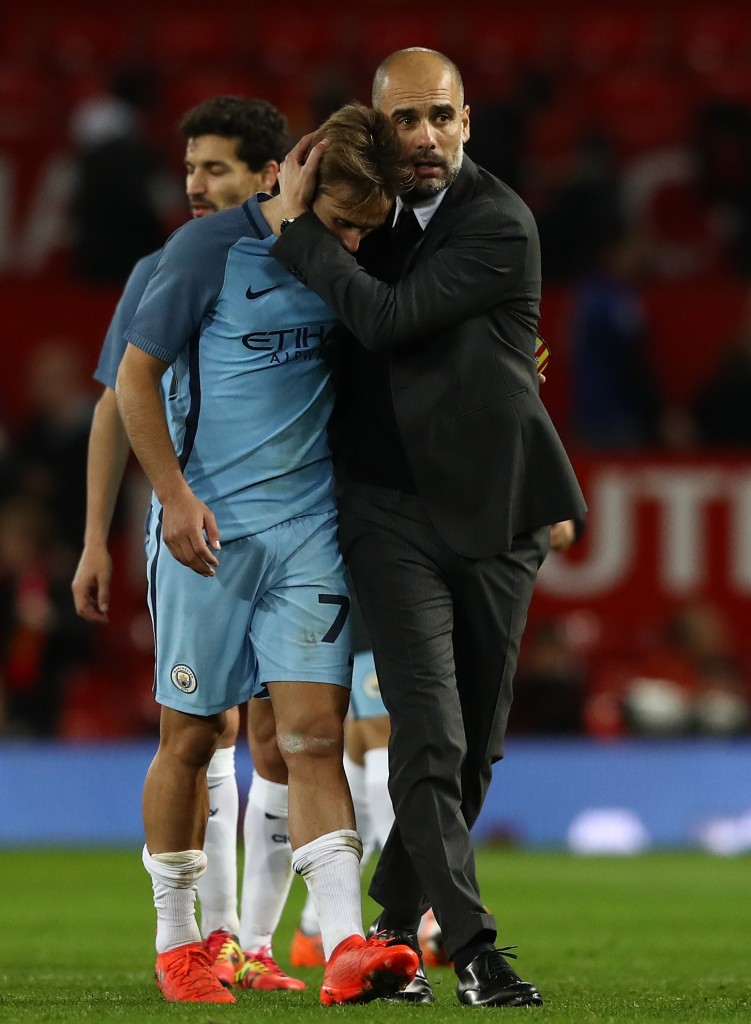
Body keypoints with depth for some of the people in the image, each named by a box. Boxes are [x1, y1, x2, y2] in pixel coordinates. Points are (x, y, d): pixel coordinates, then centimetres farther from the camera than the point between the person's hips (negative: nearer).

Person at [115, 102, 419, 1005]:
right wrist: (174, 494, -12)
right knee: (191, 737, 4)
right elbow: (136, 374, -4)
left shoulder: (356, 260, 7)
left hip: (310, 526, 3)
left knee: (314, 734, -8)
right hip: (208, 527, -3)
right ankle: (176, 941, 19)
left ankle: (346, 948, -18)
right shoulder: (211, 250, -6)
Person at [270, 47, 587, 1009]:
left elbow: (386, 317, -20)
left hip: (490, 512, -2)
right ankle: (472, 947, -17)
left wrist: (296, 222, -13)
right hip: (394, 508, 2)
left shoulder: (499, 225, -11)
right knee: (428, 735, -13)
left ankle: (394, 928, 25)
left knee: (470, 745, 8)